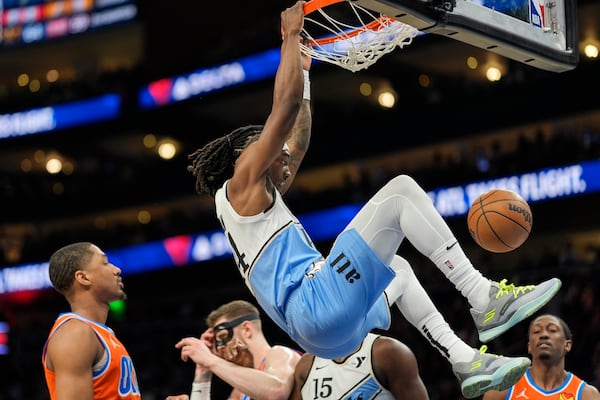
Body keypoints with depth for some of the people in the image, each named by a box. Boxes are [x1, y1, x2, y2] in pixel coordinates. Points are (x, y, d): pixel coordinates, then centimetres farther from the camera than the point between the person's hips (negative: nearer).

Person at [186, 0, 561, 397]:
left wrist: (301, 70, 42)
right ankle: (485, 299, -14)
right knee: (401, 189, -9)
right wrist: (291, 35, 3)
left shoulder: (262, 196, 30)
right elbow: (285, 107, -5)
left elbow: (299, 144, 39)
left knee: (395, 267, 40)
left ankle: (466, 361, 23)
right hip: (320, 306, -11)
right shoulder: (242, 185, 3)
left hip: (323, 330, 11)